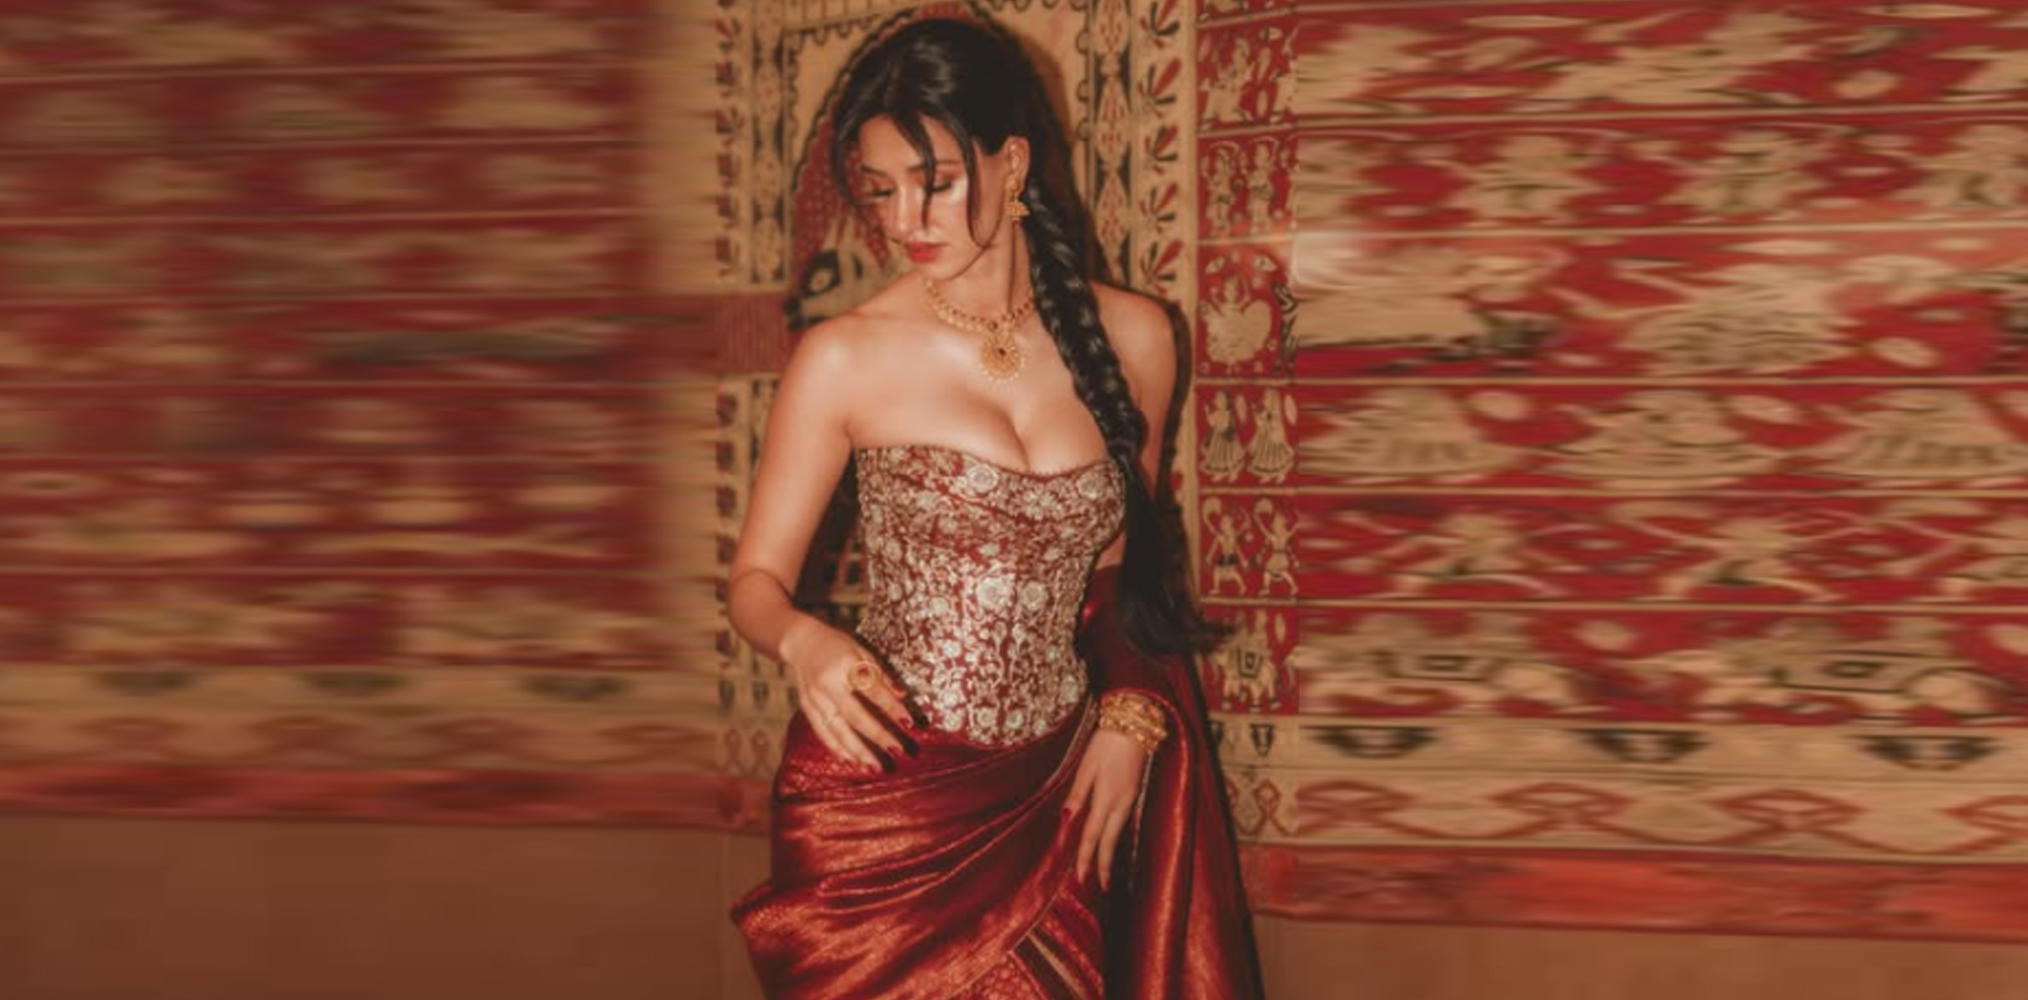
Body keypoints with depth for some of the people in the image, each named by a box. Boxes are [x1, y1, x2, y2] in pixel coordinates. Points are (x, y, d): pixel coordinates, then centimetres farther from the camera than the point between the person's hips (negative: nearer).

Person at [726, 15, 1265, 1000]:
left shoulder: (1130, 337, 0)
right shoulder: (844, 358, -9)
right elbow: (755, 578, -3)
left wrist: (1129, 718, 2)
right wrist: (804, 640, -25)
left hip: (1053, 796, 3)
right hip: (882, 799, -3)